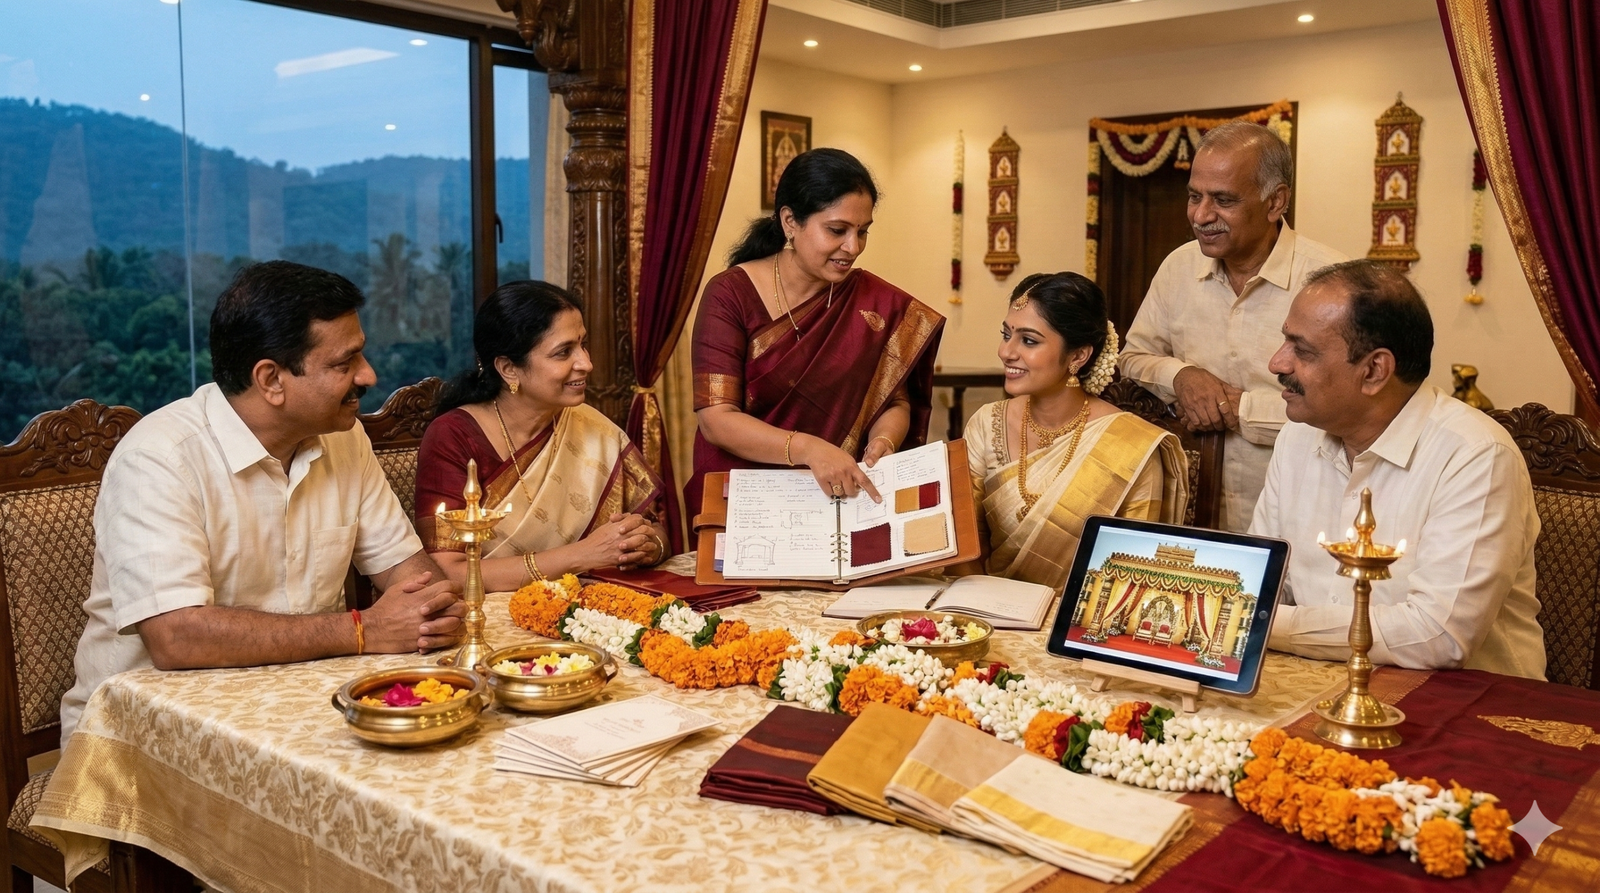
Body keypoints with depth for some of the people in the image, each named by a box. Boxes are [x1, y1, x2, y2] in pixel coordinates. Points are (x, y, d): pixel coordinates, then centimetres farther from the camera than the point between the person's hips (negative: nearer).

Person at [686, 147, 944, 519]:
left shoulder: (878, 303, 2)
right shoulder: (731, 294, -6)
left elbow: (896, 403, 9)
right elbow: (716, 419, -12)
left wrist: (882, 442, -14)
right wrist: (808, 449, -27)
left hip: (842, 499, 2)